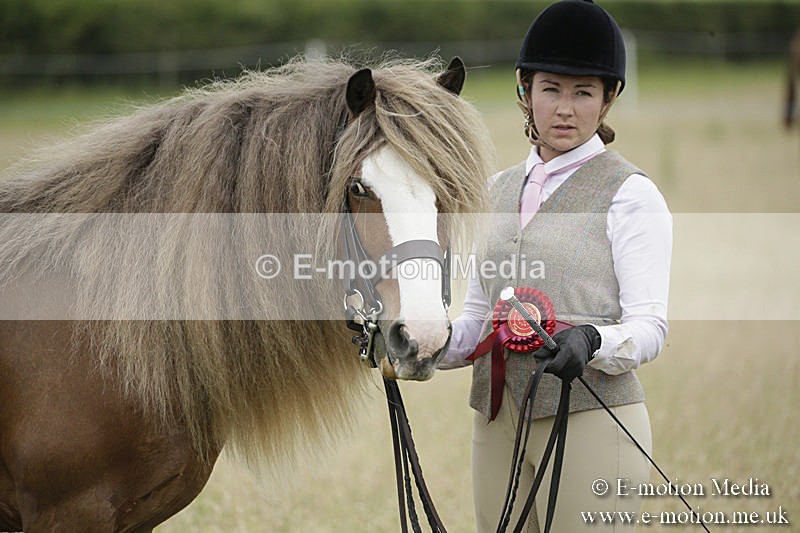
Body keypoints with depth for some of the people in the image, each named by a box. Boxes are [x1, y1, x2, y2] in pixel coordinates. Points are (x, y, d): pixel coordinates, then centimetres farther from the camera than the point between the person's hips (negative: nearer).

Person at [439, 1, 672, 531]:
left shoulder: (631, 193, -3)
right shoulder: (499, 190, 16)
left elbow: (649, 326, -10)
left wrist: (591, 341, -30)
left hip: (590, 420, -6)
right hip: (498, 421, 6)